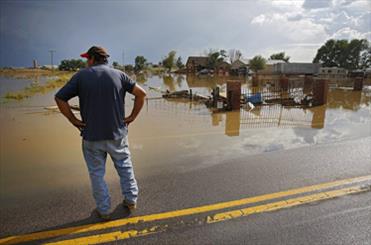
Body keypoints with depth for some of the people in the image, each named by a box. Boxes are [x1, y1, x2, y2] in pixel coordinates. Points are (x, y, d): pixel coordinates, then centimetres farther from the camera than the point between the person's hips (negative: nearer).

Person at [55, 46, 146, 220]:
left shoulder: (81, 76, -2)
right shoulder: (118, 74, 1)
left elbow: (59, 98, -6)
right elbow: (141, 93, -4)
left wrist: (73, 120, -1)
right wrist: (132, 117, 0)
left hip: (92, 135, -1)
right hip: (117, 133, 2)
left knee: (97, 173, 12)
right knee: (125, 166, 19)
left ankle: (104, 210, 21)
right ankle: (131, 200, 27)